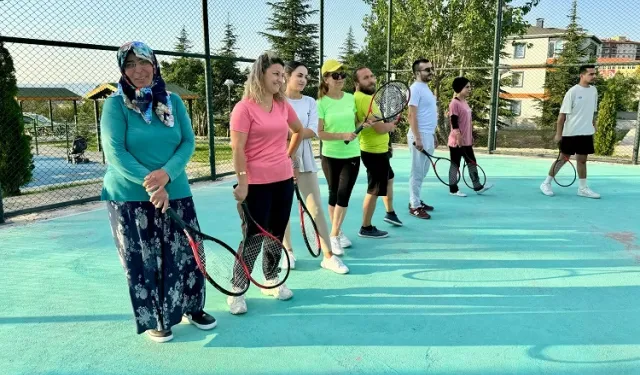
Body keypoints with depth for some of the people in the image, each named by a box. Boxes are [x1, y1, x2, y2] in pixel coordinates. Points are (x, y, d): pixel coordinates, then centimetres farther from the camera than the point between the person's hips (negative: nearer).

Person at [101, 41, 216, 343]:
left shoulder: (173, 101, 4)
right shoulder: (115, 105, -7)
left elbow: (188, 143, -2)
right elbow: (115, 153, -13)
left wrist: (166, 174, -19)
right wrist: (149, 183, -22)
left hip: (176, 193, 3)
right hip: (130, 197, -3)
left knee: (186, 254, 10)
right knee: (144, 261, 5)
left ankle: (192, 308, 32)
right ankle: (154, 319, 26)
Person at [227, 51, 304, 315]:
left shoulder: (283, 105, 7)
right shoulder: (245, 107, -12)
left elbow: (299, 131, 25)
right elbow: (238, 149, -15)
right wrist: (242, 183, -17)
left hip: (284, 180, 6)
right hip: (257, 184, -6)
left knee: (277, 234, 14)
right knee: (253, 236, 0)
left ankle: (271, 280, 32)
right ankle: (237, 290, 16)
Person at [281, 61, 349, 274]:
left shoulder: (310, 102, 7)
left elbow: (313, 131, -6)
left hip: (305, 160, 2)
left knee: (316, 208, 1)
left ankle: (328, 256, 5)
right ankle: (288, 252, 24)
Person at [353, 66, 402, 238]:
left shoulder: (361, 97, 8)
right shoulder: (365, 99, -24)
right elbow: (380, 128, -27)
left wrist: (388, 123, 3)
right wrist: (392, 124, -6)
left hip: (378, 149, 11)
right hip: (374, 151, -11)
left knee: (389, 179, 28)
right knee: (374, 190, -1)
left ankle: (390, 212, 47)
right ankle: (366, 228, 12)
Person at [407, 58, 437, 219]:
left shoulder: (426, 88, 17)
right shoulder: (416, 88, -12)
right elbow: (412, 115, -18)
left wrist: (433, 135, 22)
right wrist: (417, 138, -24)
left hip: (428, 136, 9)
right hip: (420, 136, -9)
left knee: (423, 172, 14)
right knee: (417, 172, -4)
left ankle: (416, 201, 23)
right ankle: (414, 206, 2)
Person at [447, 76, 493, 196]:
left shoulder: (465, 102, 13)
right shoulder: (454, 103, -15)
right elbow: (454, 123, -20)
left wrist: (471, 136, 20)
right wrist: (459, 138, -23)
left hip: (467, 141, 9)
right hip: (457, 141, -9)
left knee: (472, 162, 13)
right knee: (455, 164, 1)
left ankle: (477, 186, 21)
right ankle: (453, 189, 10)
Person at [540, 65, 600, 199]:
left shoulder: (594, 90, 7)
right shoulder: (573, 91, -11)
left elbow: (593, 112, 16)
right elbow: (562, 114, -12)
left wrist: (594, 128, 14)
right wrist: (558, 134, -14)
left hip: (586, 133, 5)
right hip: (571, 133, -5)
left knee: (582, 160, 10)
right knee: (563, 158, 2)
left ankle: (583, 188, 17)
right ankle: (546, 183, 14)